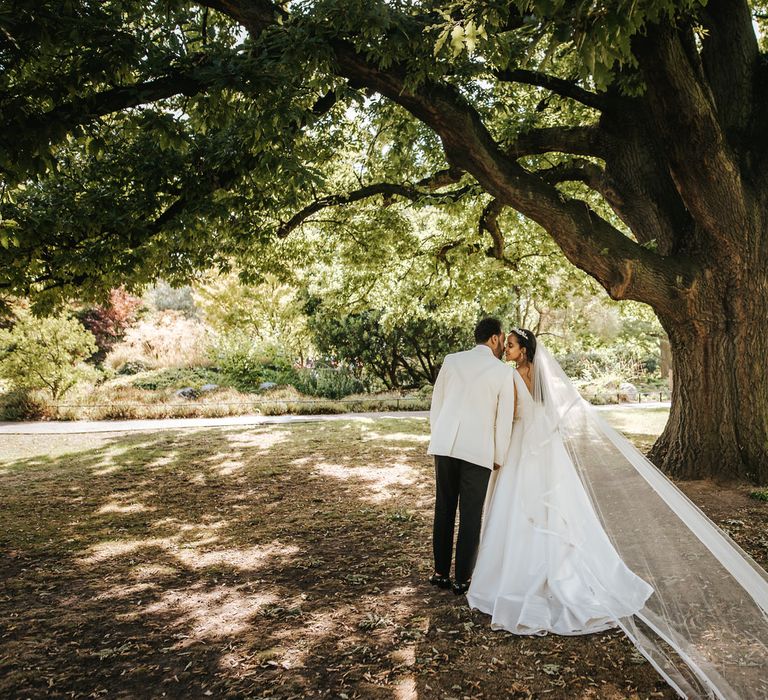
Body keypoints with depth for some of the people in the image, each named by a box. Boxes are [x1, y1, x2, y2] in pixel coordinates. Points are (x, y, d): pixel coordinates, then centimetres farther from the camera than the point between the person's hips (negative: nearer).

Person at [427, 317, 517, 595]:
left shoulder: (451, 360, 6)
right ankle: (462, 579, 15)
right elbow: (504, 420, 0)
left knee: (444, 509, 14)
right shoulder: (504, 372, -2)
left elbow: (436, 405, 10)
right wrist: (500, 457, 11)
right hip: (478, 450, -3)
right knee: (471, 515, 7)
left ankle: (441, 573, 23)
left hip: (445, 445, 3)